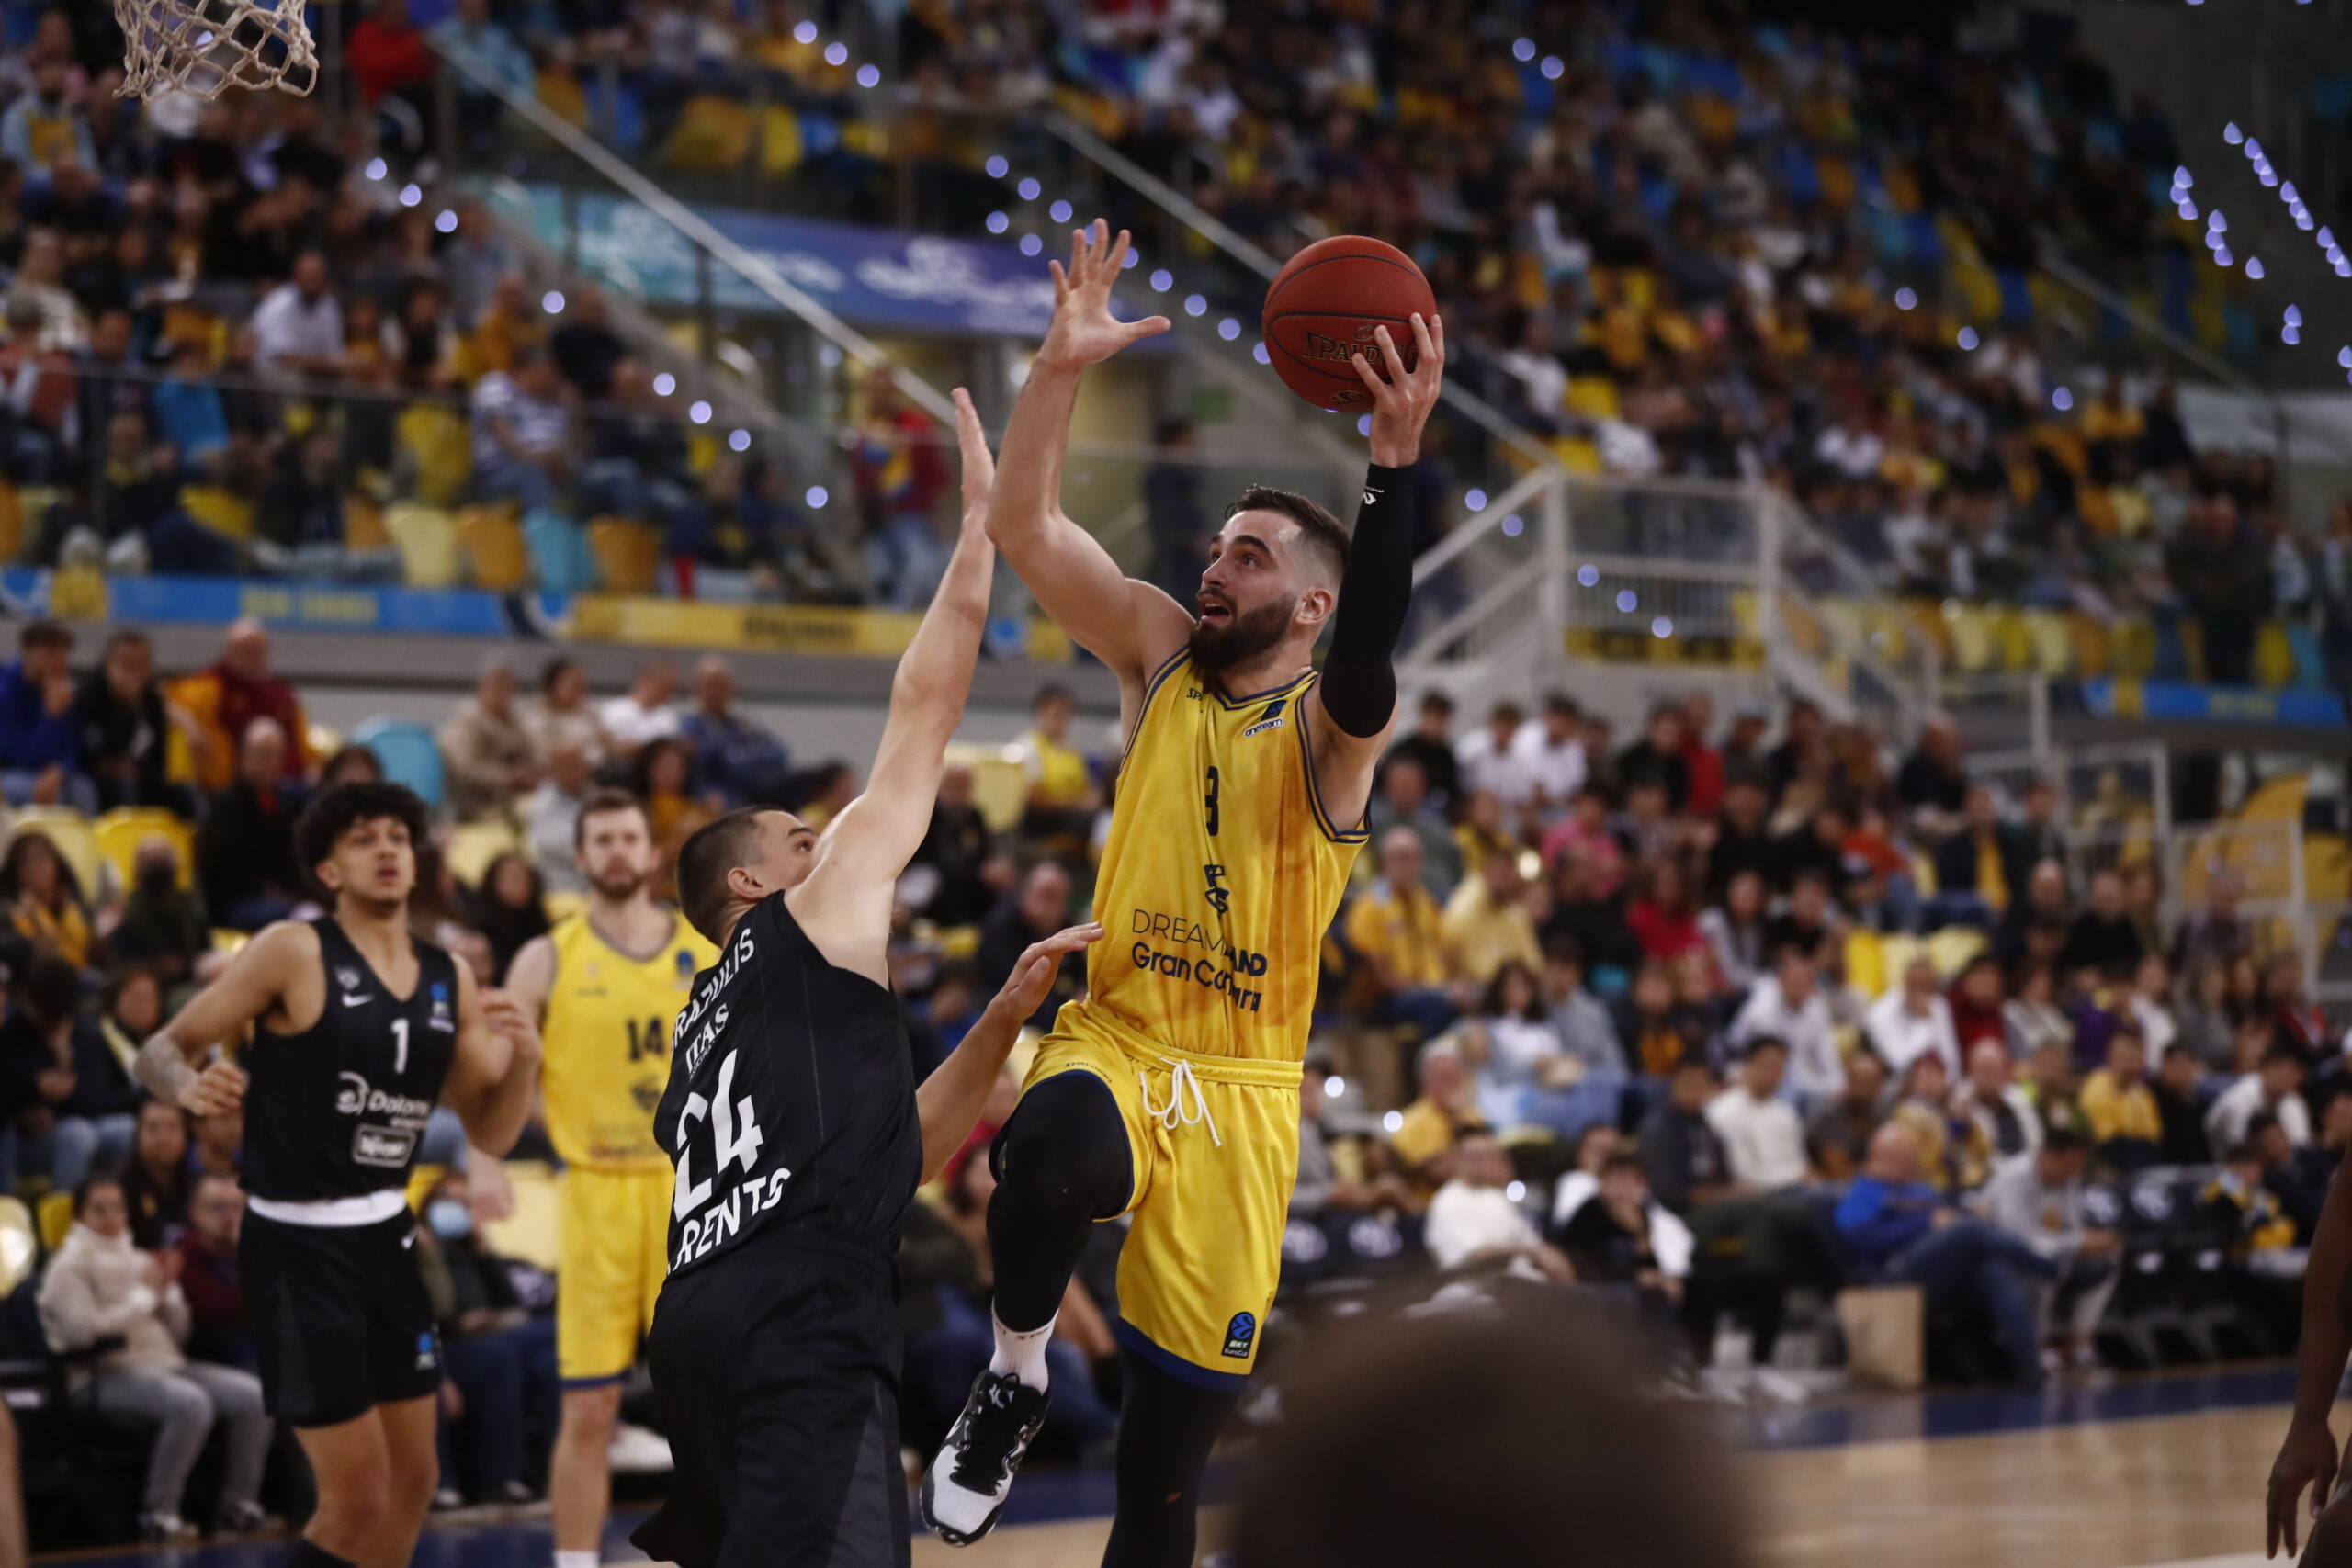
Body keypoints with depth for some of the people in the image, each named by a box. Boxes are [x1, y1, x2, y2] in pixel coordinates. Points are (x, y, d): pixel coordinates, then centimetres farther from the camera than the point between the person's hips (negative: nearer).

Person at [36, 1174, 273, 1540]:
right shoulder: (70, 1266, 3)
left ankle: (240, 1505, -9)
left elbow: (179, 1333, 21)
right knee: (190, 1403, -37)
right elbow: (85, 1330, -15)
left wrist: (167, 1290, 3)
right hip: (108, 1374, -7)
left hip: (166, 1363, 7)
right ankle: (159, 1513, -28)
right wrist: (144, 1294, -5)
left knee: (253, 1395, -16)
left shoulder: (139, 1260, 22)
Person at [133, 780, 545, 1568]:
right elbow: (162, 1049, -8)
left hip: (386, 1236, 7)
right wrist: (189, 1085, -30)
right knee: (358, 1496, -9)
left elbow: (491, 1133, 11)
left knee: (412, 1480, 13)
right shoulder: (294, 954, -10)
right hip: (298, 1244, -7)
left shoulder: (451, 980, 8)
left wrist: (522, 1058, -8)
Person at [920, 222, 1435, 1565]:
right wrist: (1063, 370, -18)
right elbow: (1025, 528, -3)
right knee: (1059, 1159, -38)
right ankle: (1017, 1376, -10)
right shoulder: (1160, 653, 7)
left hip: (1242, 1088, -1)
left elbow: (1369, 651, -29)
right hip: (1115, 1041, 1)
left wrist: (1397, 463, -42)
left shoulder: (1334, 721, -5)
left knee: (1170, 1460, 2)